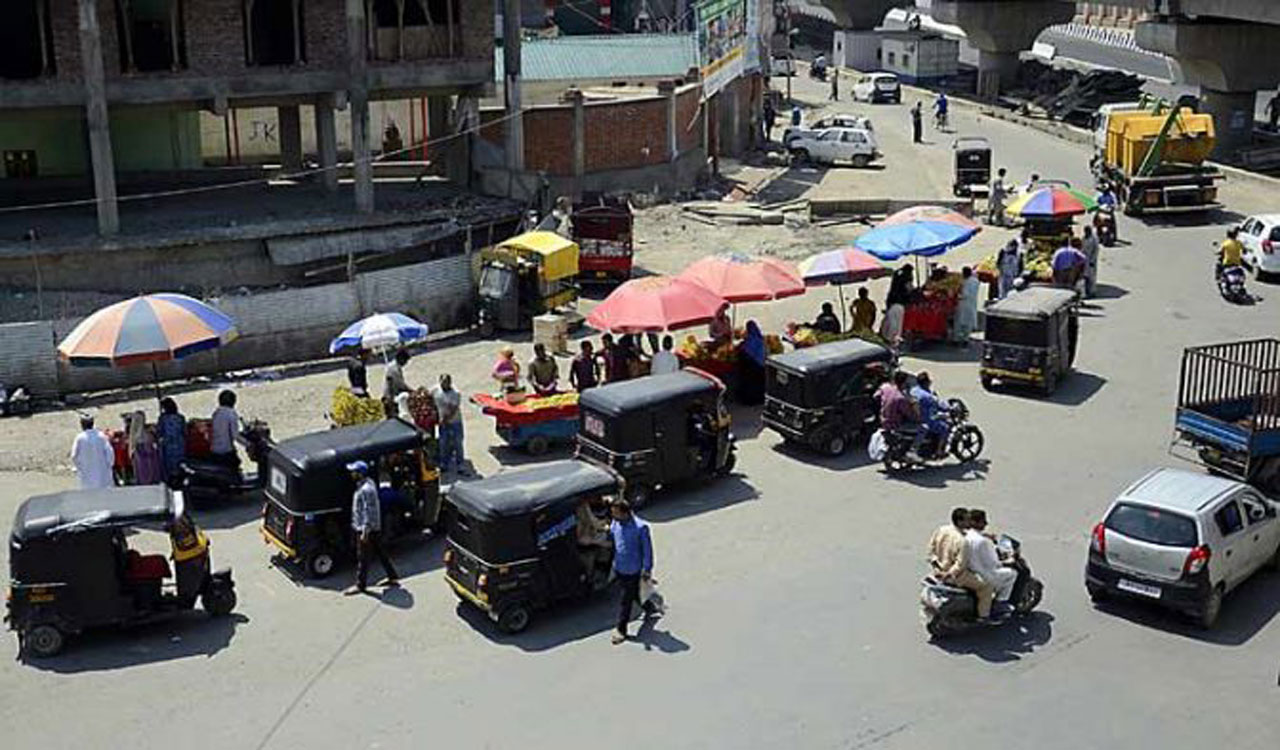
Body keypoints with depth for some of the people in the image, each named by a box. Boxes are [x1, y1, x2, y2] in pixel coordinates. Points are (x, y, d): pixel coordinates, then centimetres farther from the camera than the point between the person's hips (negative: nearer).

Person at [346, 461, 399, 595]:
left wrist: (365, 531, -25)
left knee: (362, 558, 0)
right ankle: (393, 577, 25)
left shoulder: (366, 490, -23)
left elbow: (368, 512, -25)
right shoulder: (368, 482, 8)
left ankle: (361, 585, 9)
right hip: (376, 528, 10)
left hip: (366, 529, -10)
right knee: (380, 553, 17)